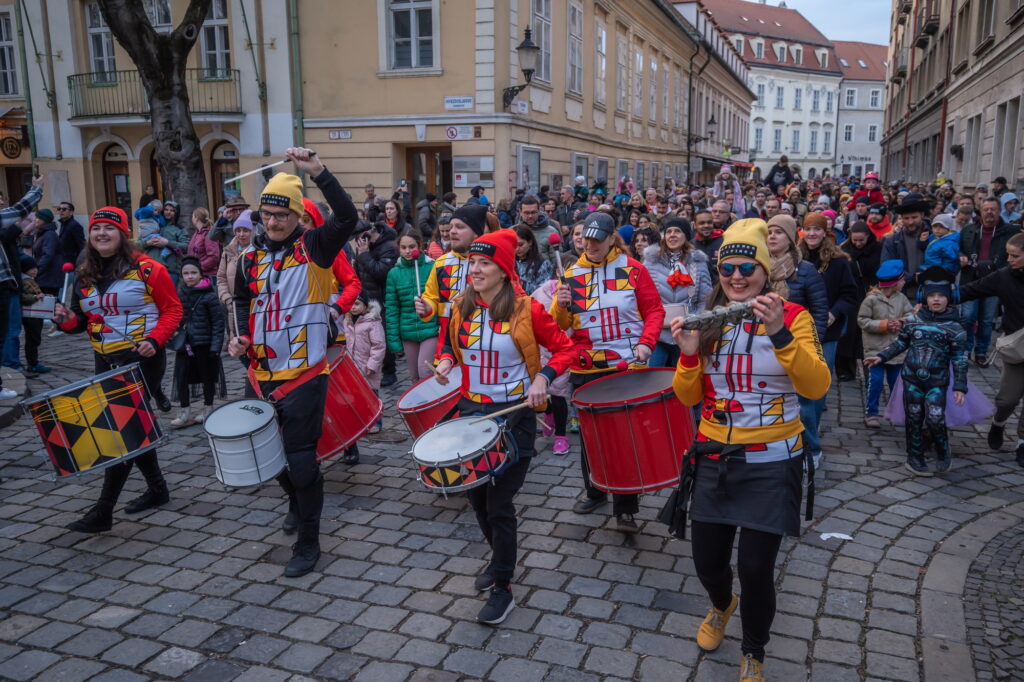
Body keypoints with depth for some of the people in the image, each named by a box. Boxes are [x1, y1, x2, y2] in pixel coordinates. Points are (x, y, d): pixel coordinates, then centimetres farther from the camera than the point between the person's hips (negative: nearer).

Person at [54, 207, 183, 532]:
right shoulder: (84, 275, 8)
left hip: (141, 358, -7)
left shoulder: (146, 269, -9)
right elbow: (84, 320, 14)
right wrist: (68, 320, -8)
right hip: (105, 361, 7)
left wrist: (155, 339, -20)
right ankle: (157, 489, 32)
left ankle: (103, 511, -1)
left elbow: (172, 309, -6)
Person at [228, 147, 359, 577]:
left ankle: (308, 542, 14)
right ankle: (297, 503, 47)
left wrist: (318, 172, -30)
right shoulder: (251, 258, 7)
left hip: (304, 375, -5)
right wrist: (240, 336, 2)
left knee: (301, 460, -3)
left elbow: (348, 218, -23)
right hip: (262, 375, 6)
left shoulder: (314, 247, -6)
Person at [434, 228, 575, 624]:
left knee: (499, 503, -2)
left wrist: (543, 377, -22)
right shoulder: (461, 307, 0)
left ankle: (503, 589, 17)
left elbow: (563, 349, -6)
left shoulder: (526, 309, -13)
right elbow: (449, 340, 18)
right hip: (471, 411, 5)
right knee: (476, 497, 16)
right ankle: (501, 559, 43)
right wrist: (447, 360, -2)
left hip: (514, 416, -5)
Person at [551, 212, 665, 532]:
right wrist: (562, 305, -14)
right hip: (586, 369, 3)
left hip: (627, 365, -3)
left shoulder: (632, 269, -2)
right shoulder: (571, 275, 5)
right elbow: (560, 325, 7)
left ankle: (625, 508, 10)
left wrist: (646, 342, -14)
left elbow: (654, 310, 1)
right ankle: (594, 491, 35)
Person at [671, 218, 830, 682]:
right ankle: (722, 606, 48)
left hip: (771, 464, -3)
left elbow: (817, 387, -20)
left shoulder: (792, 316, -7)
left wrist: (780, 334, -33)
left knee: (755, 567, -2)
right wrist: (689, 354, -15)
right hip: (715, 458, 3)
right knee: (706, 560, 10)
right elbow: (689, 397, 3)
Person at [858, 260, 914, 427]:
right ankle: (871, 413, 5)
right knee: (875, 381, -6)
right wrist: (884, 325, -17)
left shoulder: (901, 298, 3)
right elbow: (862, 321, -11)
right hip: (876, 349, -5)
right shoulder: (871, 299, -11)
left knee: (896, 382, 13)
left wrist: (902, 322, -16)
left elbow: (911, 315, 6)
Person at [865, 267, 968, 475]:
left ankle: (943, 450, 18)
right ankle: (915, 457, 23)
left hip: (937, 382, -2)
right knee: (914, 419, 8)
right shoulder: (913, 321, 2)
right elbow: (900, 343, 14)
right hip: (912, 379, 2)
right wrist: (881, 357, 5)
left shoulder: (954, 327, -4)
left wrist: (960, 386, -6)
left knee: (935, 419, -11)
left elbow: (959, 359, -3)